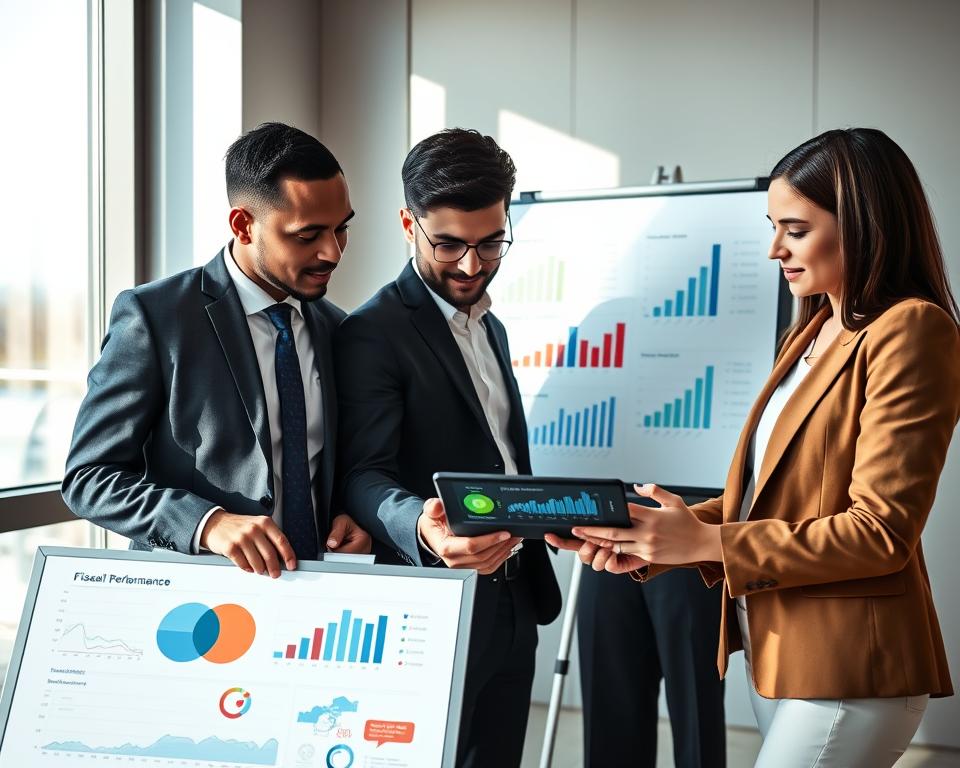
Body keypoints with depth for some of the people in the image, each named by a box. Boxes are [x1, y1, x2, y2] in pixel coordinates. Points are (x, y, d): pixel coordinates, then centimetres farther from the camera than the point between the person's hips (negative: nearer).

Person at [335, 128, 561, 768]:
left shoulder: (491, 328, 13)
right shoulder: (374, 333, -13)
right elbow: (364, 475, -20)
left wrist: (533, 580, 17)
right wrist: (423, 529, -41)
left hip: (511, 605, 7)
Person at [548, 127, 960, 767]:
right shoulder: (813, 332, 15)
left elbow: (882, 531, -18)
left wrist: (706, 541, -19)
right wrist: (657, 541, -2)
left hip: (846, 670, -8)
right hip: (775, 650, 8)